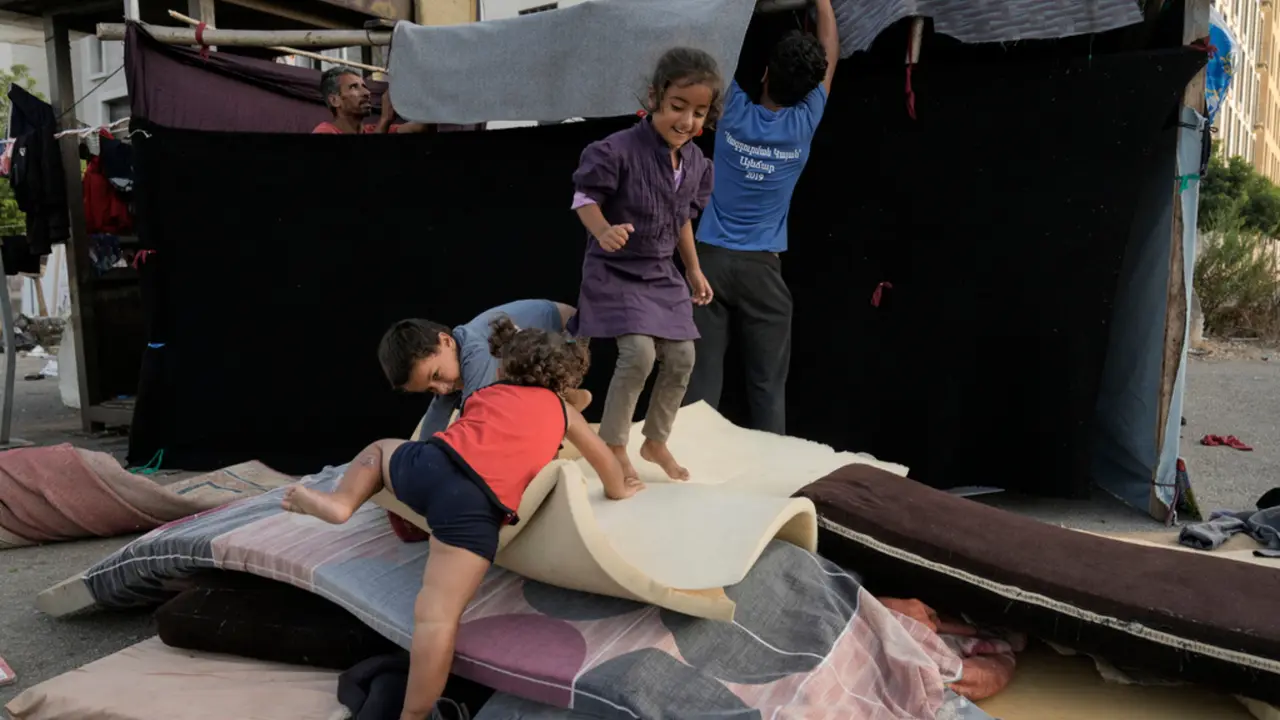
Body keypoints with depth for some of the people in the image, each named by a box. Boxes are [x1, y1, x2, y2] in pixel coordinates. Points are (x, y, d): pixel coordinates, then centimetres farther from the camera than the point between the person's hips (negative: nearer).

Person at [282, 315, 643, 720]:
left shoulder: (486, 394, 31)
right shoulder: (563, 410, 26)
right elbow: (603, 457, 35)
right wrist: (617, 490, 54)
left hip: (431, 464, 3)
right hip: (475, 506, -3)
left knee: (380, 448, 35)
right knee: (438, 616, -8)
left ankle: (340, 502, 12)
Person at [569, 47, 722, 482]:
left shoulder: (696, 163, -1)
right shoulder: (618, 150, -22)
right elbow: (585, 197, -14)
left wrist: (693, 270, 18)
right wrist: (604, 232, -34)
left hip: (662, 275, 7)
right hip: (615, 271, -7)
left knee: (681, 358, 5)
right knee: (639, 353, -20)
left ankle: (655, 442, 27)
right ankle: (612, 446, 1)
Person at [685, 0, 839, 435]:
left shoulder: (734, 112, -1)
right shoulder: (803, 124, -1)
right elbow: (830, 55, 14)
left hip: (711, 259, 1)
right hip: (761, 267, -1)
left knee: (702, 377, -1)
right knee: (767, 384, 3)